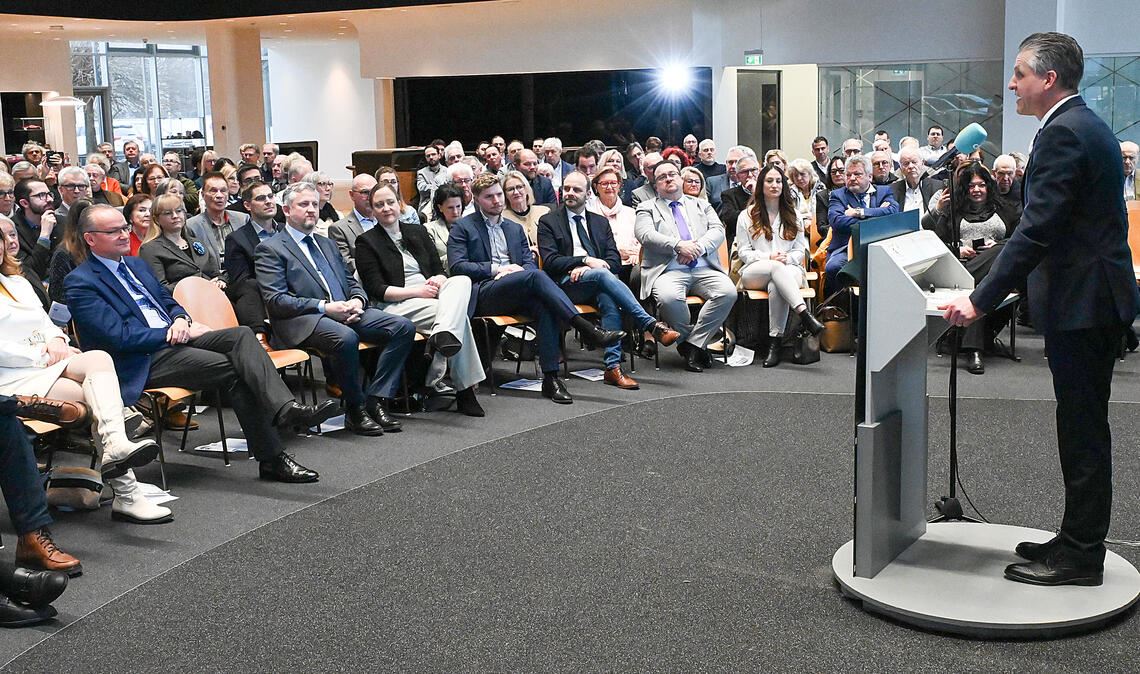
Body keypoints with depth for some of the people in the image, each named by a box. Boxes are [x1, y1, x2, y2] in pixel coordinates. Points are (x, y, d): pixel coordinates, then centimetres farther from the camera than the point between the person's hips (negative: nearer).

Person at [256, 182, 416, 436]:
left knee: (403, 327, -13)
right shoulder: (269, 249, 3)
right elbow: (275, 300, -8)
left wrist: (357, 301, 1)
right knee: (346, 337, -38)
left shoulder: (327, 244, 27)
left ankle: (375, 400, -14)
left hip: (346, 312, 7)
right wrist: (324, 307, -16)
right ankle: (355, 410, -17)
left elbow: (351, 282, 27)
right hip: (303, 321, -7)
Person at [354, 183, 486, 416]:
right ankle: (464, 390, -35)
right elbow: (376, 290, -4)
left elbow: (439, 270, 18)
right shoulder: (366, 242, 5)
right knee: (459, 315, -31)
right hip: (395, 305, -5)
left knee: (462, 281, -30)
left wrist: (437, 281, -8)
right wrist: (417, 291, -16)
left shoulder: (417, 231, 21)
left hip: (430, 296, 5)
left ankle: (443, 336, -53)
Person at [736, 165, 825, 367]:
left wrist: (787, 258, -9)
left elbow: (800, 250, 15)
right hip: (754, 273, -1)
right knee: (776, 268, -39)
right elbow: (743, 252, 6)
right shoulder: (747, 216, 13)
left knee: (776, 286, -38)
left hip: (789, 270, 1)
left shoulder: (793, 216, 21)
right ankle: (804, 314, -54)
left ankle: (775, 340, -42)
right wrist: (769, 258, -11)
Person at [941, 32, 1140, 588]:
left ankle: (1079, 557, 7)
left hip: (1081, 305, -10)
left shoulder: (1063, 133, -17)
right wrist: (987, 284, 18)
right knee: (1084, 430, 15)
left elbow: (1037, 230, -23)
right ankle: (1079, 542, 24)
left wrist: (981, 301, -21)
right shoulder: (1086, 125, 15)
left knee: (1082, 432, -2)